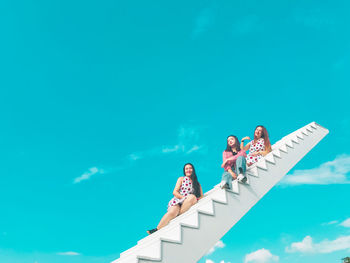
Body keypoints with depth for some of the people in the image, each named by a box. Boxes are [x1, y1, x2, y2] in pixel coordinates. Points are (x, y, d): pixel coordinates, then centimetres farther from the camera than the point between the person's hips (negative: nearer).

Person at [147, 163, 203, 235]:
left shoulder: (197, 183, 21)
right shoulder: (181, 179, 16)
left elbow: (201, 197, 13)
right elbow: (175, 192, 6)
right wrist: (184, 198, -10)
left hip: (189, 205, 1)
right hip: (177, 201, -1)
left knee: (192, 197, -34)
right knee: (173, 211, -35)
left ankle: (179, 214, -31)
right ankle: (157, 229, -38)